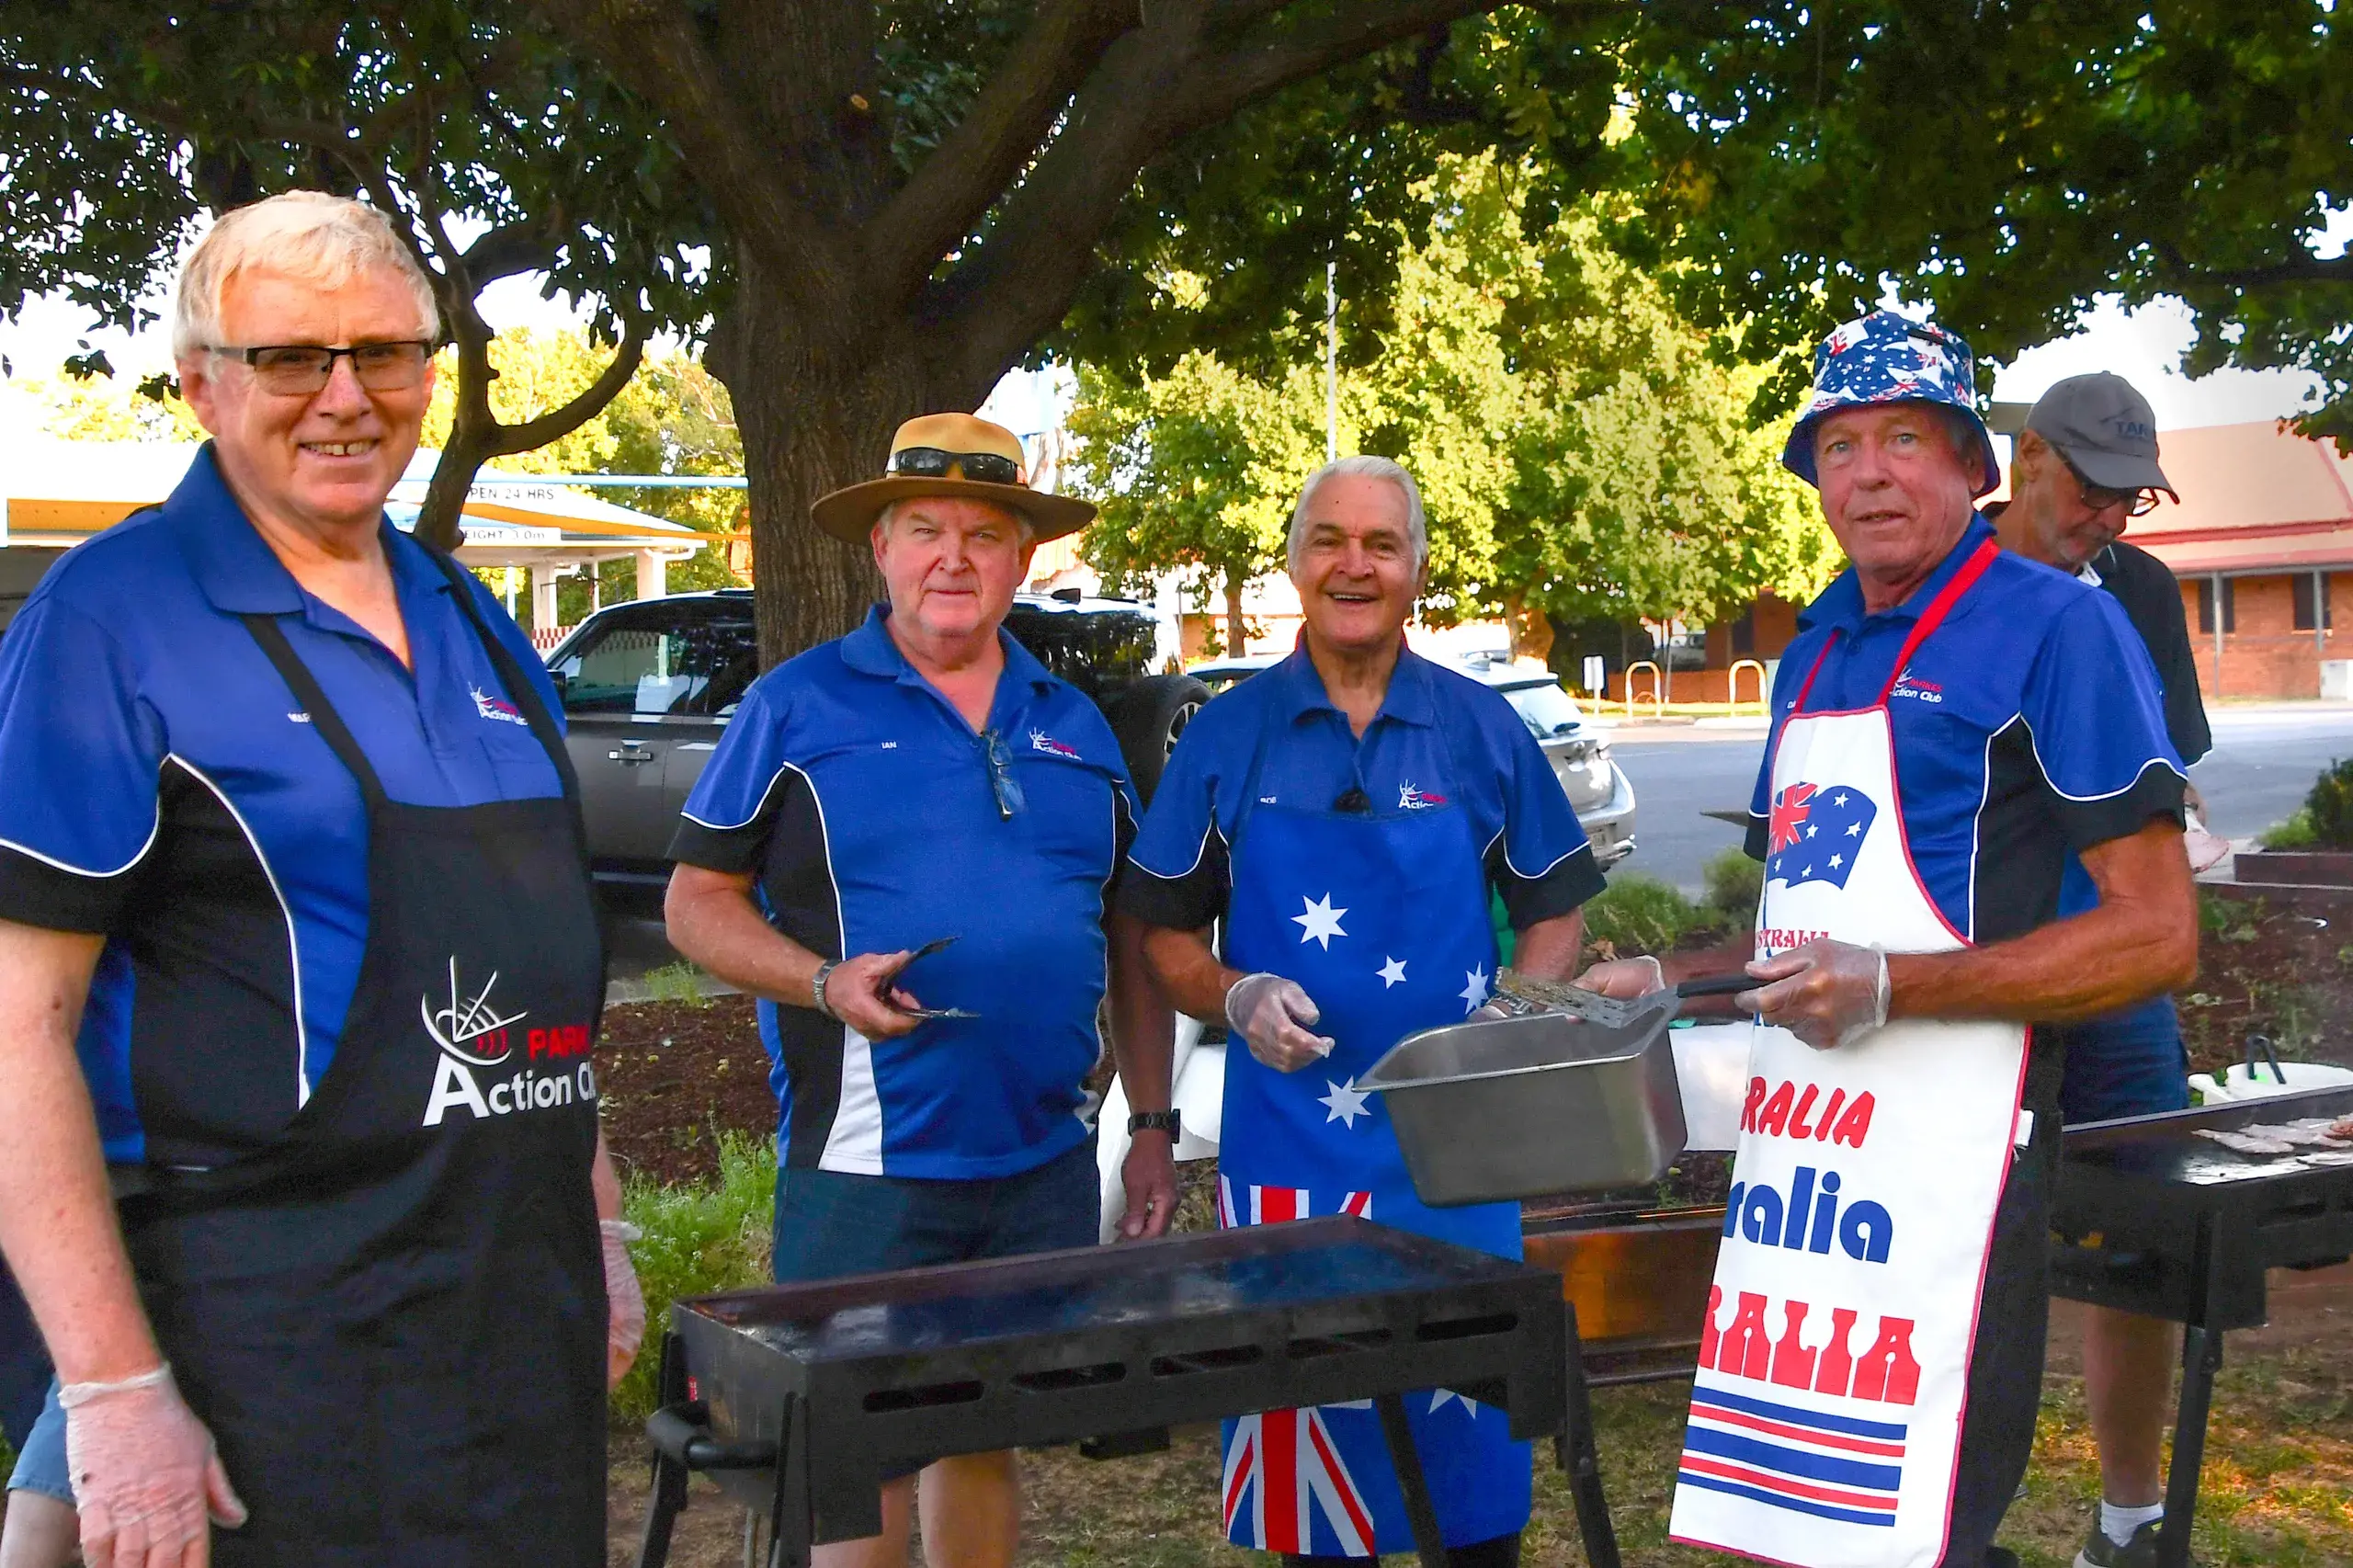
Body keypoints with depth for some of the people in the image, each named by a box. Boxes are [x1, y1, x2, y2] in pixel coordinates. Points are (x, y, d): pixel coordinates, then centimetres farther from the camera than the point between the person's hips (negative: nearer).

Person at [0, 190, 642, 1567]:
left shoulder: (474, 626, 11)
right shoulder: (111, 620, -9)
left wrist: (600, 1235, 17)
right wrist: (114, 1389, -18)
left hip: (524, 1308, 7)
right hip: (266, 1335, -6)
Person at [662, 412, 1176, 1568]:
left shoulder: (1074, 726, 12)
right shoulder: (796, 708, -1)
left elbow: (1133, 938, 17)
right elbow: (698, 901, -2)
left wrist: (1153, 1125, 11)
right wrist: (827, 982, -19)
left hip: (1046, 1162, 4)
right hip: (868, 1166, -4)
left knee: (985, 1435, 15)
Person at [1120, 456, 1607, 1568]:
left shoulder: (1483, 729, 5)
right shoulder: (1228, 736, 3)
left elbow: (1554, 911, 11)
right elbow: (1164, 932, 7)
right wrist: (1236, 998, -12)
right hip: (1287, 1138, 0)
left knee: (1468, 1421, 4)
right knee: (1304, 1412, 5)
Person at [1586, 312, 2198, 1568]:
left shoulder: (2054, 628, -7)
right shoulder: (1814, 655, 16)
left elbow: (2156, 936, -12)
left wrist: (1892, 988, -19)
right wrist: (1669, 980, 12)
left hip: (1945, 1159, -7)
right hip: (1793, 1144, 7)